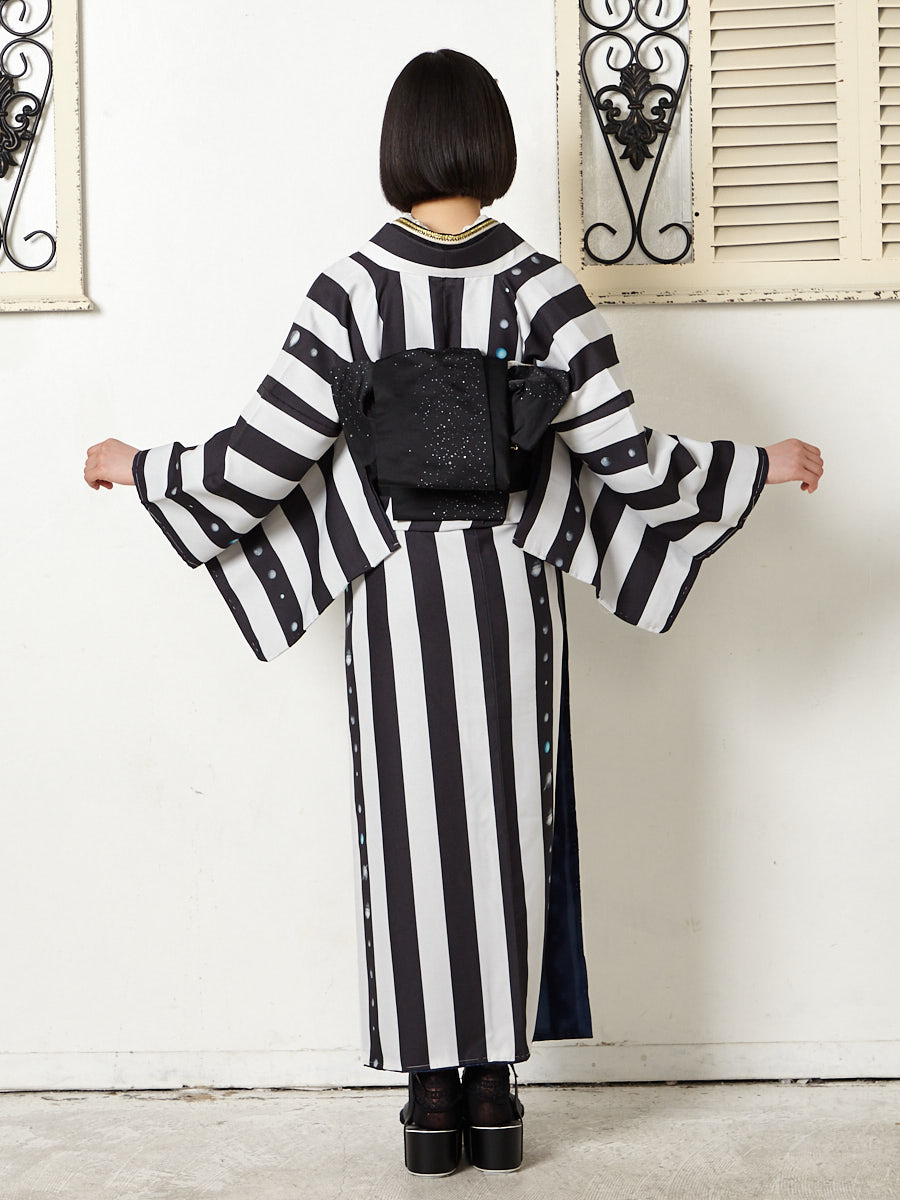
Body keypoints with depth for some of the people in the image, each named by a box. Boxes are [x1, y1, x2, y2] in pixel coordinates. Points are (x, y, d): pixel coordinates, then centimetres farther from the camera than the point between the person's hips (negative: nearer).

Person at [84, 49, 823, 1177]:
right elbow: (626, 456, -7)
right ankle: (495, 1090, 14)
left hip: (396, 592, 0)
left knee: (411, 825, 7)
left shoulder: (351, 290, -7)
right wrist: (765, 465, 7)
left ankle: (433, 1094, 12)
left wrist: (139, 467, 11)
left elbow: (263, 455, -7)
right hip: (510, 589, 1)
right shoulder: (542, 286, -6)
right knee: (507, 822, 8)